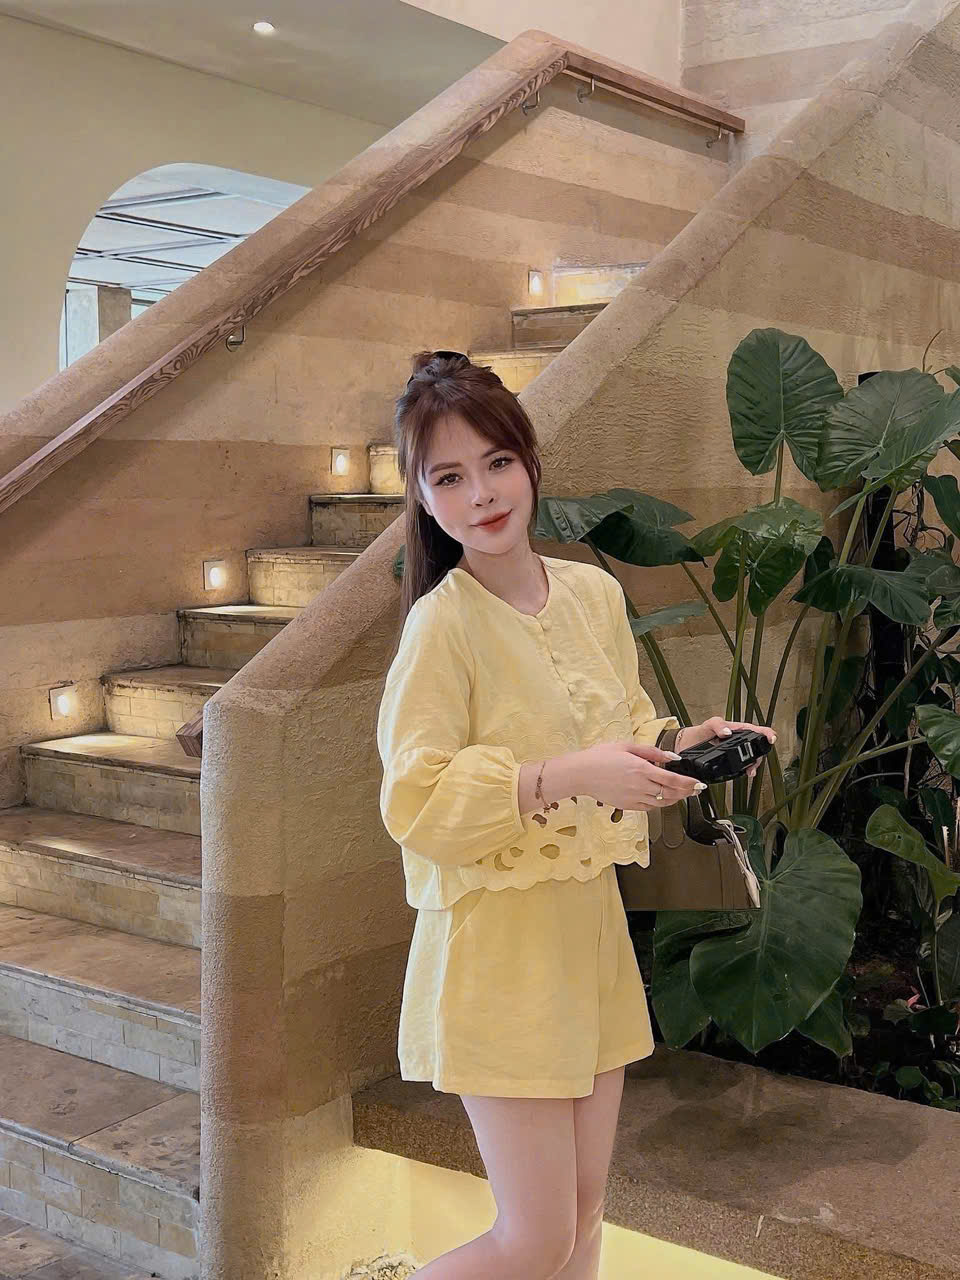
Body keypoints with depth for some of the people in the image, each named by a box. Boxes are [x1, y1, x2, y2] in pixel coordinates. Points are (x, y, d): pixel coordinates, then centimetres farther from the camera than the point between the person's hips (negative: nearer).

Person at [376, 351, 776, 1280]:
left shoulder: (595, 593, 3)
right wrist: (562, 778, -28)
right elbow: (415, 805, -20)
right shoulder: (443, 623, -16)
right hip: (497, 941, -6)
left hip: (592, 925, 7)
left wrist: (686, 743, -4)